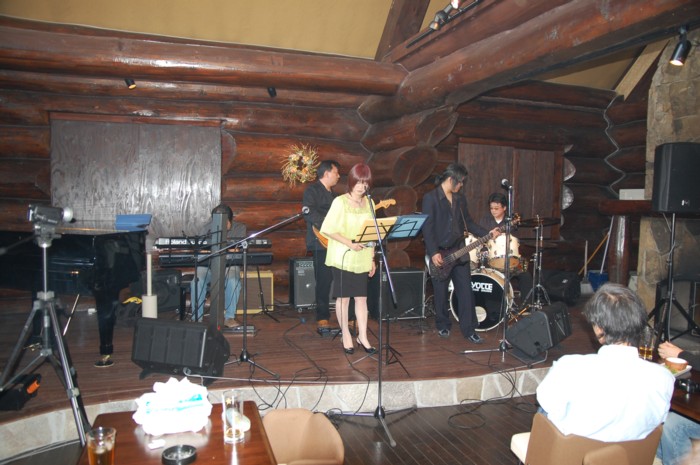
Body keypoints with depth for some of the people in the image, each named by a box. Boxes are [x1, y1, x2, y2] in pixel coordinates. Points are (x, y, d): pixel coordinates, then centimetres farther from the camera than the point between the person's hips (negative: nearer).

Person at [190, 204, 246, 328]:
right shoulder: (207, 228, 1)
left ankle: (229, 317, -19)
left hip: (230, 264, -1)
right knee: (197, 281, -29)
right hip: (208, 264, 1)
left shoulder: (240, 228, -1)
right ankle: (196, 318, -18)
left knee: (233, 281, -34)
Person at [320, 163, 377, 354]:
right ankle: (346, 336, 18)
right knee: (343, 297, 4)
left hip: (362, 259, 5)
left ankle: (362, 336, 18)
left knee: (362, 297, 7)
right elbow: (327, 229, -14)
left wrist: (372, 258, 10)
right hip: (342, 258, -4)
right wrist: (349, 243, -21)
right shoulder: (340, 202, -8)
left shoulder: (369, 203, 8)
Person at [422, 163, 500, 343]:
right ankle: (443, 325, 26)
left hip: (459, 252, 5)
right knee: (441, 293, 7)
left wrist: (487, 233, 3)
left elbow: (468, 223, 16)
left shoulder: (460, 199, 12)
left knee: (466, 291, 3)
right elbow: (427, 228, -13)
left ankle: (469, 329, 11)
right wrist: (433, 253, -19)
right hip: (439, 253, -5)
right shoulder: (431, 197, -9)